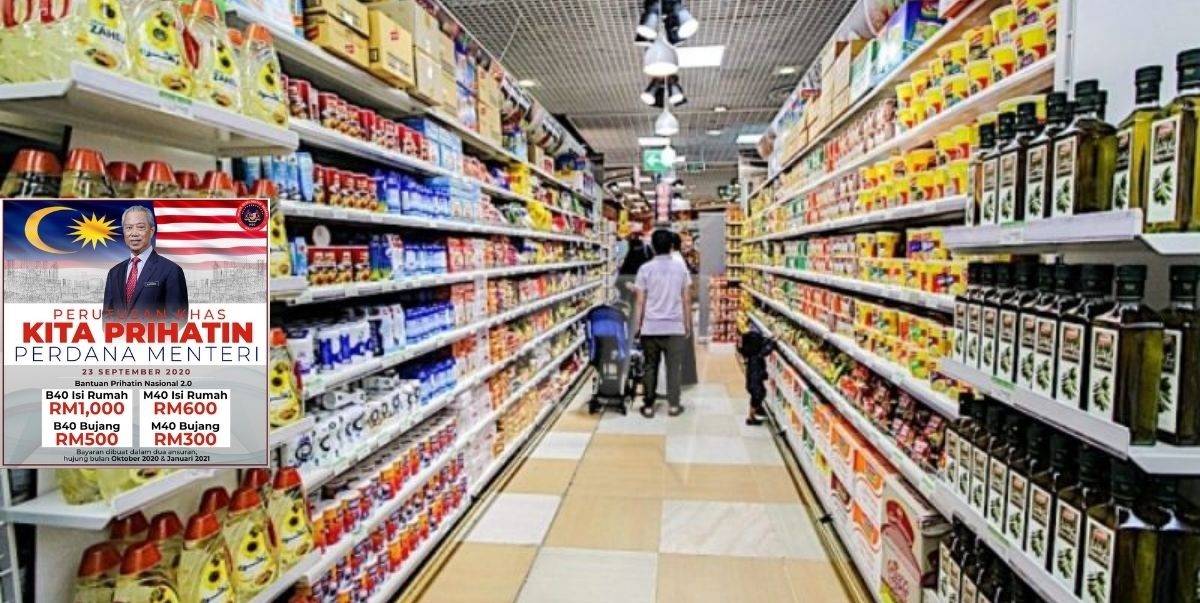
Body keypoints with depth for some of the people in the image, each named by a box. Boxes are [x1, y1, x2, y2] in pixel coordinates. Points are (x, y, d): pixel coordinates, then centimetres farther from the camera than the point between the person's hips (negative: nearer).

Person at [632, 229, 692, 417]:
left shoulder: (645, 269, -3)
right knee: (674, 367, 8)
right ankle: (673, 405, 12)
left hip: (650, 327, 0)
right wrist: (688, 325, 10)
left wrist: (636, 326, 4)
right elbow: (686, 300, 1)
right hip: (675, 327, 0)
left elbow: (640, 301, -4)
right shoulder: (681, 268, 1)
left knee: (650, 367, 8)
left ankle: (648, 406, 13)